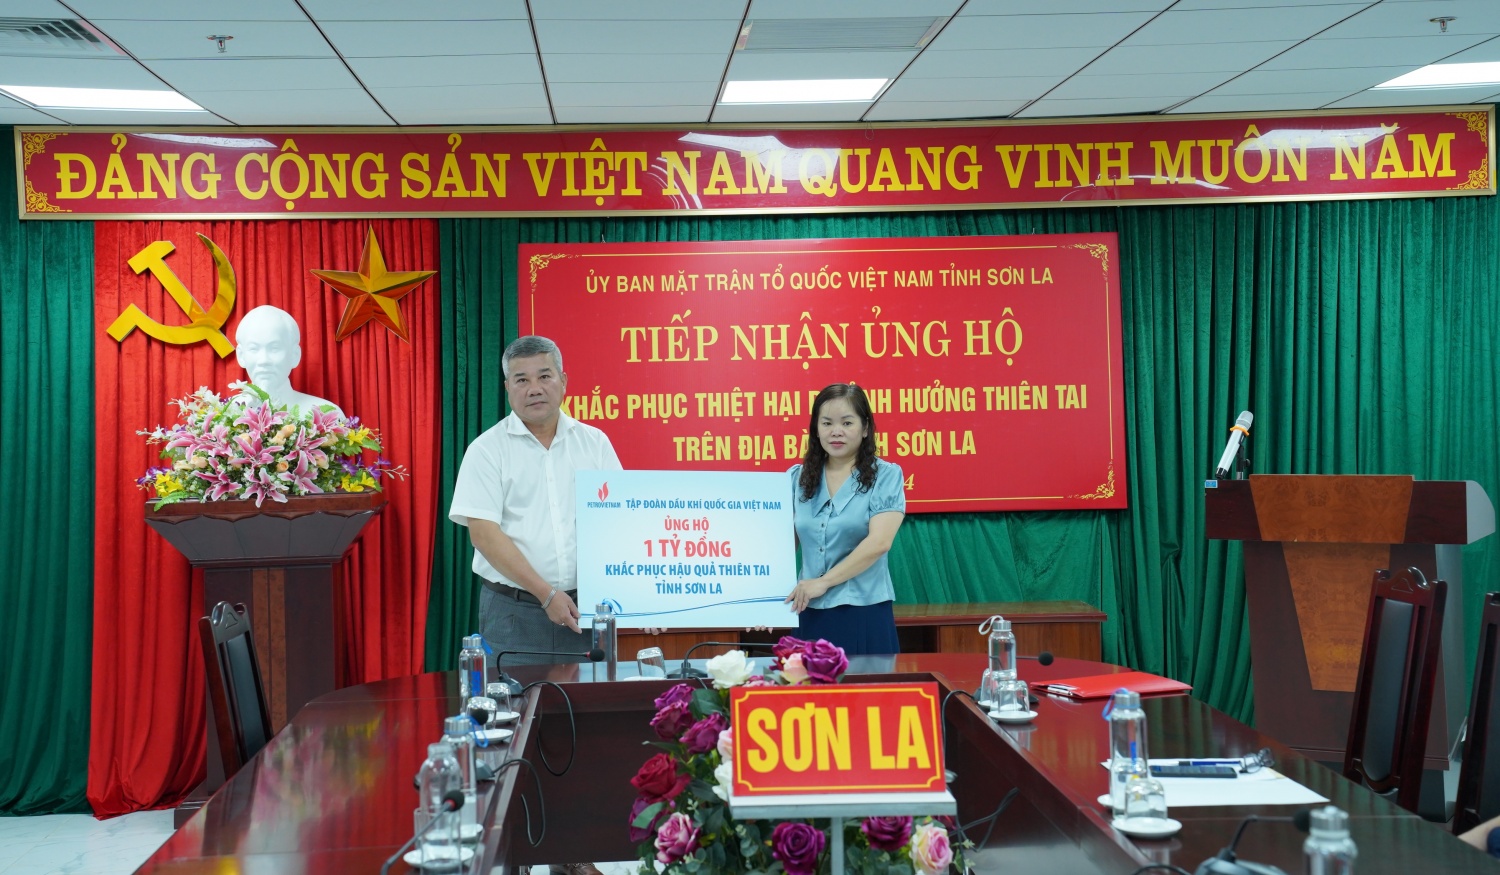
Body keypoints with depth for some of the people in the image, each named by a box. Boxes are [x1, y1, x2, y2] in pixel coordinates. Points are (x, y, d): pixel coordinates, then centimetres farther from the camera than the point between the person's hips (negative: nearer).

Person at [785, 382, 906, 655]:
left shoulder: (886, 476, -3)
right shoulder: (797, 478, 9)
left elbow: (879, 542, -13)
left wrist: (824, 581, -16)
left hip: (865, 612, -3)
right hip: (810, 614, 3)